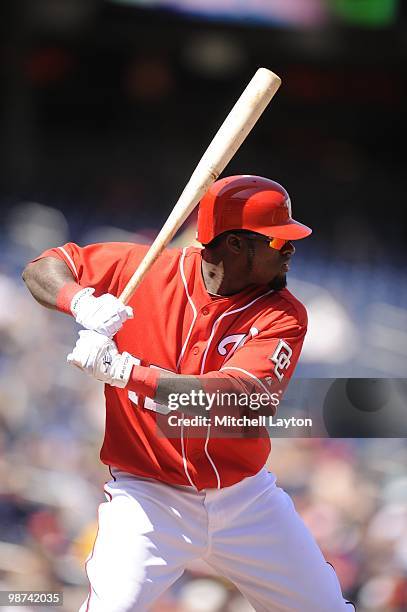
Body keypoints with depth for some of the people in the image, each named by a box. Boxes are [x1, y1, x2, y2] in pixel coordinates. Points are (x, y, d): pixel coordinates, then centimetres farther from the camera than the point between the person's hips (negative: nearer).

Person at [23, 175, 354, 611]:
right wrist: (82, 301, -24)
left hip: (247, 499, 2)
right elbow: (43, 268, 0)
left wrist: (123, 371, -36)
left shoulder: (283, 316, -11)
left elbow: (237, 402, -27)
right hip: (147, 497, -2)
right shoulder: (145, 269, -8)